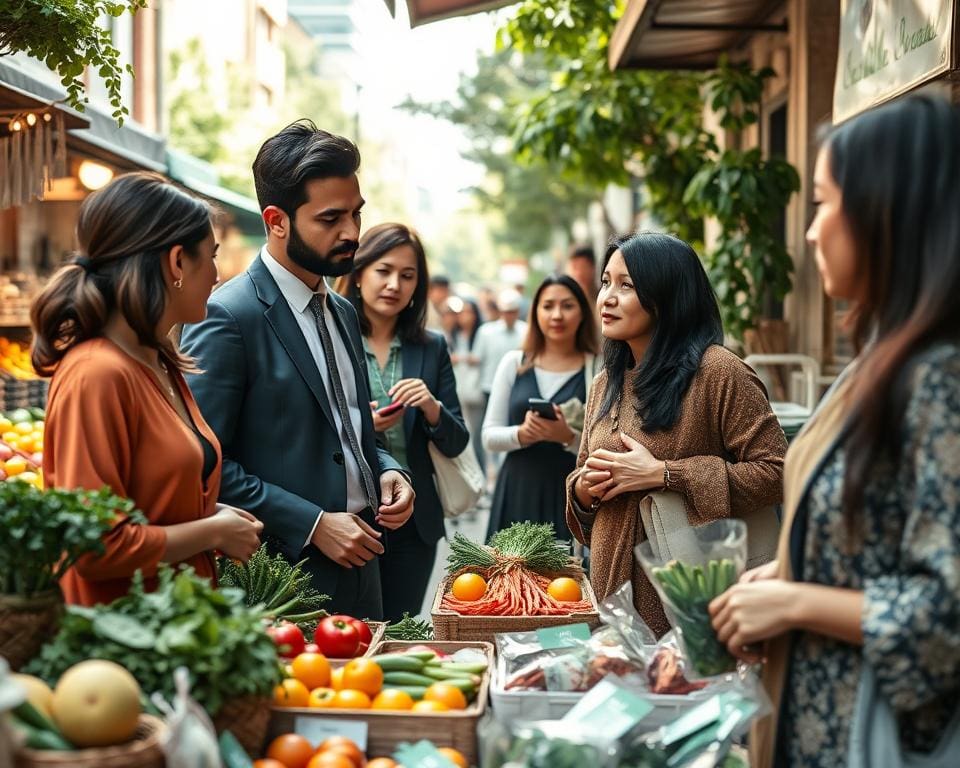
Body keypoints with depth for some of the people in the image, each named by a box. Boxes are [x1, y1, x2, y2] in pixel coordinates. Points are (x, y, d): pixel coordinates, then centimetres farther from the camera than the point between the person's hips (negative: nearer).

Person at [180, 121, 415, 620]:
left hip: (357, 566, 8)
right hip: (283, 579, -7)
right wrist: (313, 524, -18)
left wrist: (386, 471, 2)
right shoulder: (227, 317, -14)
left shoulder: (343, 313, 12)